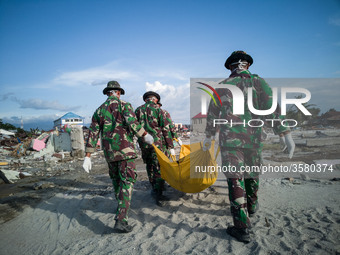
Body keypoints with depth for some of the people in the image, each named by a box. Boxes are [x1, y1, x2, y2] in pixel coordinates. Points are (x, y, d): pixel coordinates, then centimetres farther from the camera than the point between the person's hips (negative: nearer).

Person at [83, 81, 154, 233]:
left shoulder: (99, 110, 13)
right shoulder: (124, 105, -1)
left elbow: (93, 134, 8)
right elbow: (132, 123, -18)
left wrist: (88, 157, 9)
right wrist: (145, 135, -6)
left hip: (109, 152, 5)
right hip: (125, 150, -5)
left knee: (116, 180, 22)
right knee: (127, 182, -5)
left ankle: (121, 207, 40)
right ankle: (120, 220, -12)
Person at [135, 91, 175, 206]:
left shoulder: (138, 110, 10)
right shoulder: (158, 109, -1)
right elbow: (166, 129, -5)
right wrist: (171, 147, -1)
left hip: (144, 144, 4)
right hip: (158, 143, -4)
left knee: (150, 167, 19)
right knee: (160, 169, 1)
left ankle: (154, 189, 31)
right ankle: (158, 195, 0)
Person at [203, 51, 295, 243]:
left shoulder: (222, 86, 5)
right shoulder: (258, 82, 2)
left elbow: (212, 115, 9)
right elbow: (272, 109, -8)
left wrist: (208, 138, 20)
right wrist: (285, 134, -8)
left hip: (229, 140, -1)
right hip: (253, 139, 2)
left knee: (235, 179, -2)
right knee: (252, 174, 21)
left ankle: (242, 227, -1)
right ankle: (251, 207, 45)